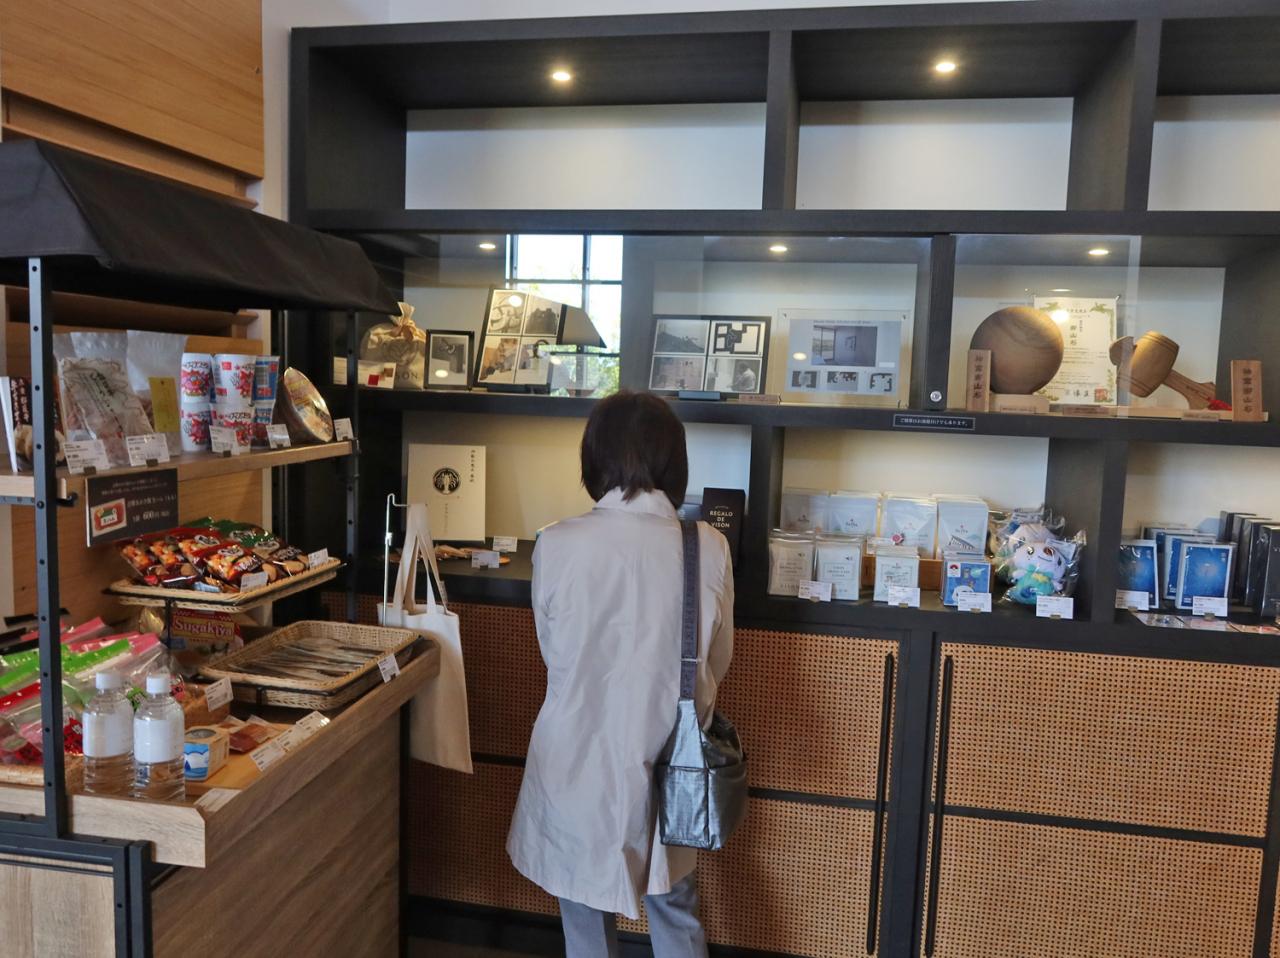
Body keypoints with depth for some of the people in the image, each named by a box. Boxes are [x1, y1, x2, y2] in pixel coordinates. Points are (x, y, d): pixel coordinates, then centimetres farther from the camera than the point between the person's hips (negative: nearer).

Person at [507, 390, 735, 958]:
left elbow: (553, 655, -1)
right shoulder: (708, 549, -13)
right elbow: (717, 662, 1)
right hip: (668, 766, 1)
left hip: (581, 761, -1)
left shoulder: (556, 546, -16)